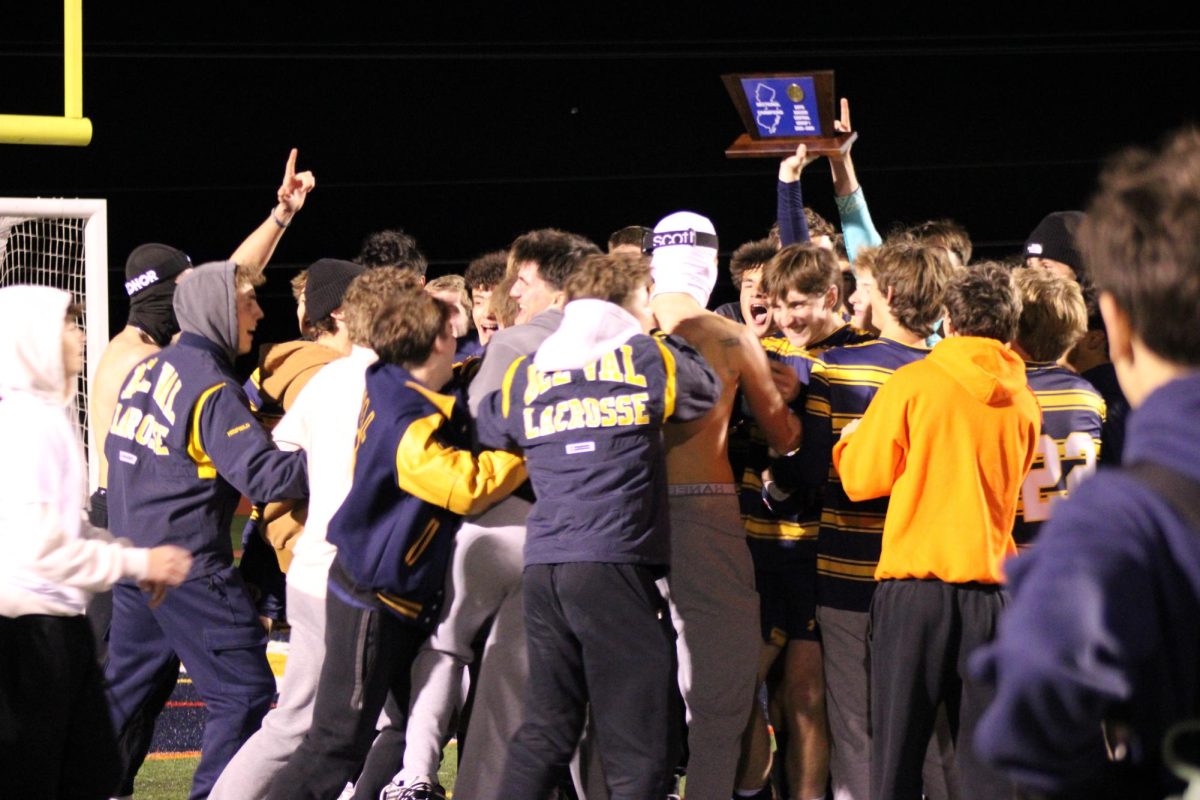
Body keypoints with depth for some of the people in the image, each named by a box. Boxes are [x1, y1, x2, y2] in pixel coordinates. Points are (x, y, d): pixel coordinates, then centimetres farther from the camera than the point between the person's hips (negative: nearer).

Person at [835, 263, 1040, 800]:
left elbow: (862, 479, 0)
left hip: (915, 582, -3)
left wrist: (849, 440, 18)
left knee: (897, 753, 2)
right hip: (991, 590, 3)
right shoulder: (1024, 403, 6)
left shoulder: (913, 383, -5)